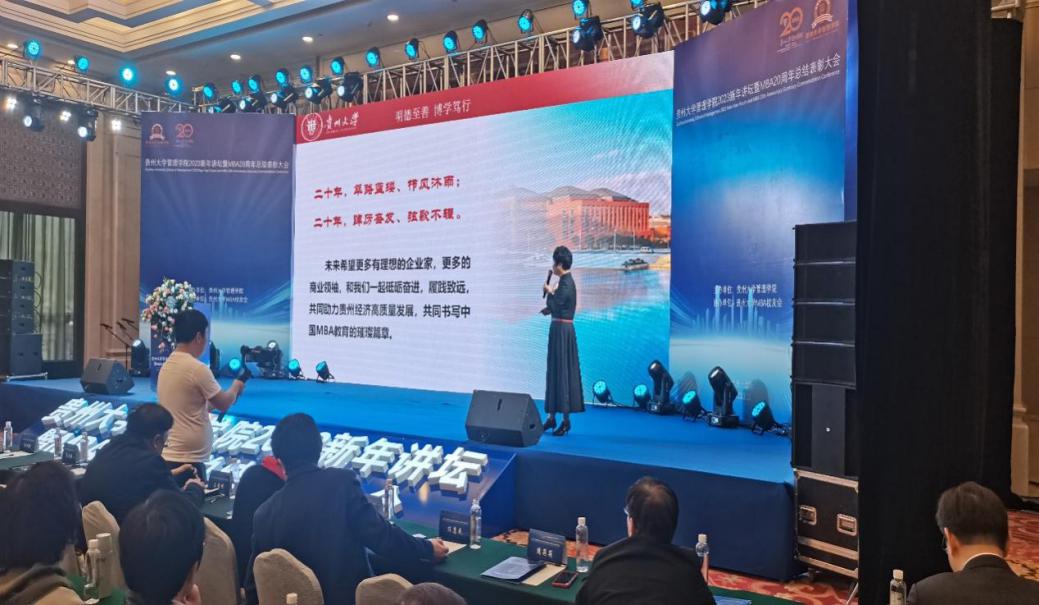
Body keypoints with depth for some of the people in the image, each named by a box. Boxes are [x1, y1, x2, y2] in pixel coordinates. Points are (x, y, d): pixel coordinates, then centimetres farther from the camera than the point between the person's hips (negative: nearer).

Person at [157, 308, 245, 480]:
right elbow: (223, 404, -6)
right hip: (187, 459, -9)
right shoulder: (197, 369, -16)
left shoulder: (166, 366, 11)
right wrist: (236, 387, 14)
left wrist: (229, 395, 22)